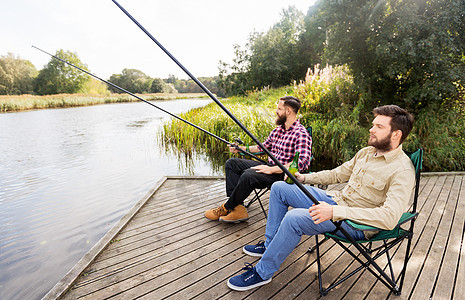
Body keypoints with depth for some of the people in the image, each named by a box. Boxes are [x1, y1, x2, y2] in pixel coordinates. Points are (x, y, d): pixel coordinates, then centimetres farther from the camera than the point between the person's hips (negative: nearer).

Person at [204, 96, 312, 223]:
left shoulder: (301, 134, -13)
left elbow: (303, 162, -25)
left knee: (248, 175, -33)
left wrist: (273, 169, -27)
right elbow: (263, 147, 25)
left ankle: (226, 208, -8)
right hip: (269, 166, 9)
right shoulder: (277, 130, 14)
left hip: (283, 173, -9)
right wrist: (242, 149, 13)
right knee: (232, 163, -3)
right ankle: (238, 209, -14)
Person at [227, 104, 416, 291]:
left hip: (356, 224, -9)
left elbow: (390, 217, -31)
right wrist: (304, 178, 6)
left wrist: (335, 211, -36)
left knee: (293, 218, -31)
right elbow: (337, 173, 17)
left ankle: (262, 273, -8)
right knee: (279, 188, 4)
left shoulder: (402, 170, -19)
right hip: (335, 199, 9)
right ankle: (269, 245, 19)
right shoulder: (367, 152, 7)